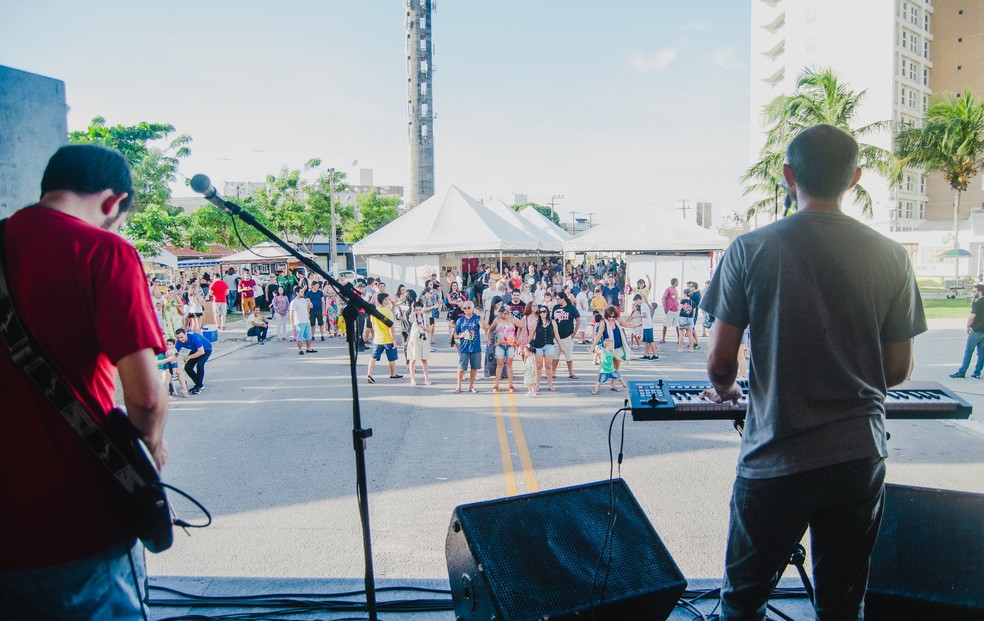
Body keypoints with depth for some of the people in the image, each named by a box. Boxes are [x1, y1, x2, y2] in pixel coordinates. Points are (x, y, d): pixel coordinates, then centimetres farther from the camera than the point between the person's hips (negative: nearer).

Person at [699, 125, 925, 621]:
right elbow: (898, 369, 4)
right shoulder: (890, 256, -2)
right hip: (860, 455, 3)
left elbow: (720, 362, -8)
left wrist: (724, 389, 15)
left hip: (775, 459, -3)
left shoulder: (750, 250, -10)